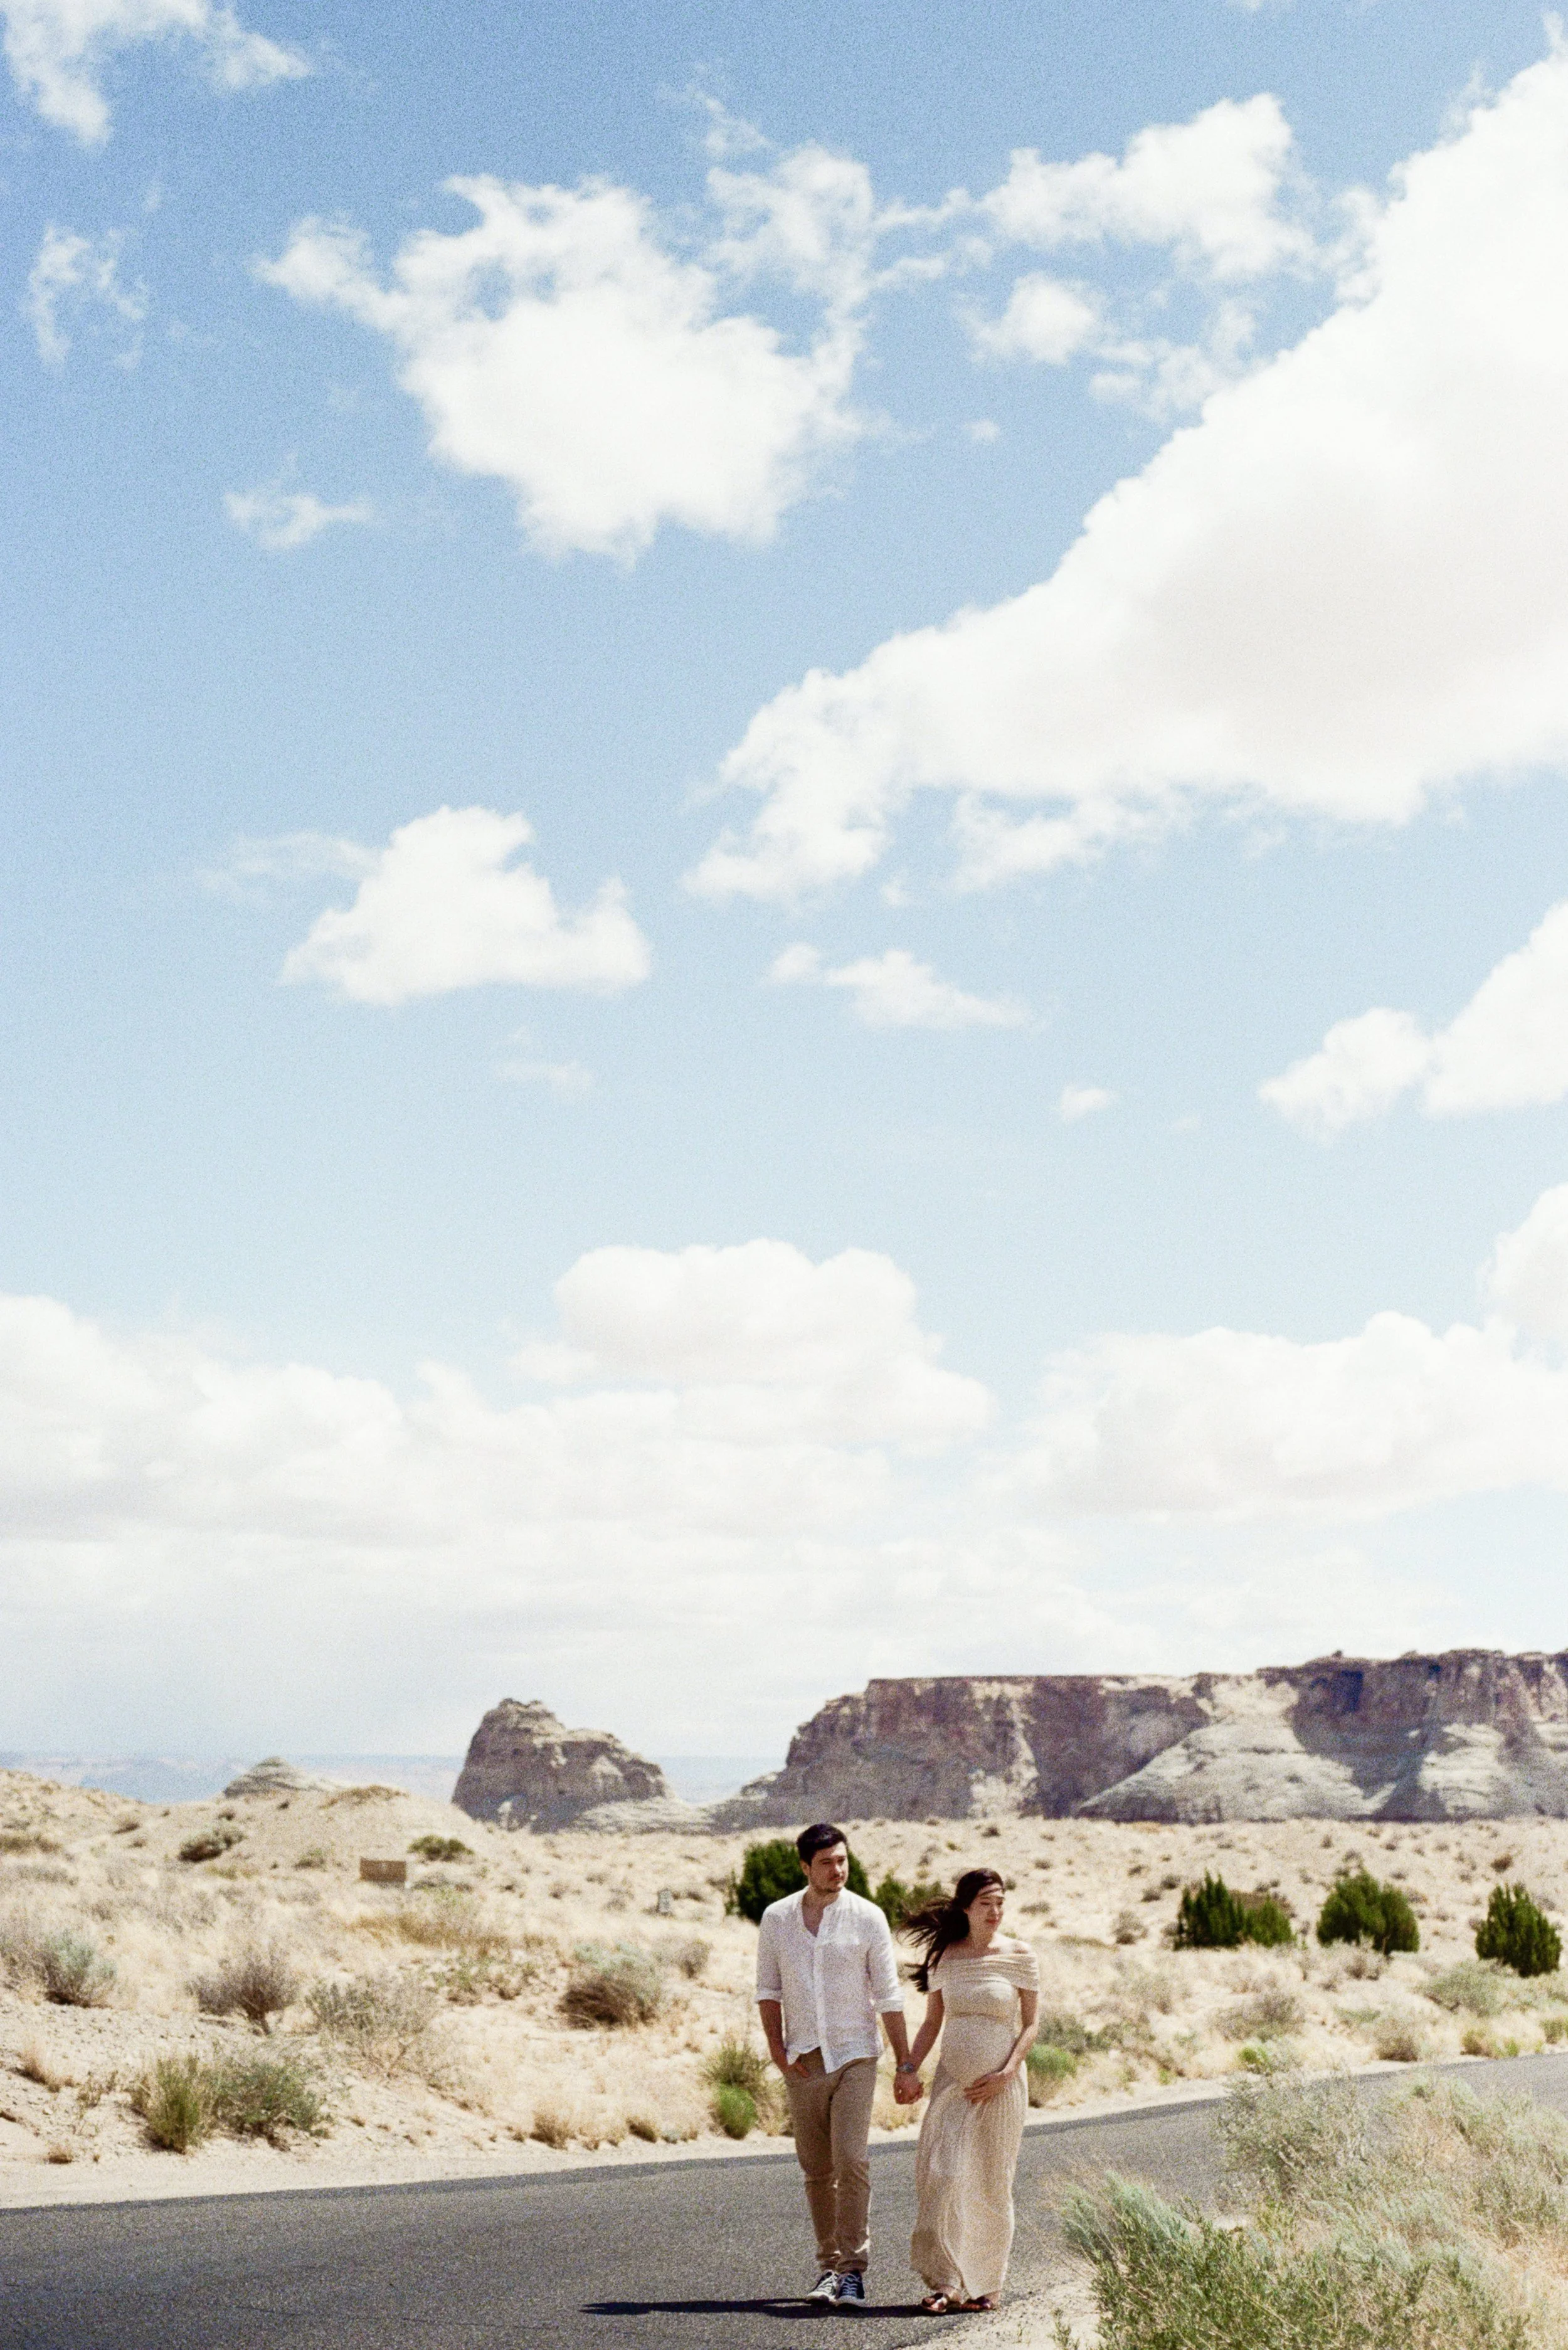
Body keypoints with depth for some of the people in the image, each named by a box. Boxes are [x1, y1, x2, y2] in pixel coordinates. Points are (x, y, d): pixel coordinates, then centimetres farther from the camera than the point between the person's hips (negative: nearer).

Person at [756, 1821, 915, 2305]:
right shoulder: (776, 1918, 4)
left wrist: (905, 2064, 0)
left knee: (851, 2160, -13)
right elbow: (768, 1987, 9)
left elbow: (888, 1996, 0)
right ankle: (829, 2265, 17)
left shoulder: (868, 1917, -2)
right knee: (817, 2170, 6)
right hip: (803, 2061, 3)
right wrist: (775, 2046, -4)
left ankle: (852, 2269, -7)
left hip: (854, 2057, -2)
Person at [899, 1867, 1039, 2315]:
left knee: (991, 2184, 4)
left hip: (1000, 2085, -2)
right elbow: (932, 2023, 10)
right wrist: (910, 2071, -2)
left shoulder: (1019, 1955, -3)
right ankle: (945, 2282, -5)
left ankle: (985, 2284, 16)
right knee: (943, 2177, -8)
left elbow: (1031, 2024, -2)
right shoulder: (943, 1956, 4)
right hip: (952, 2081, 2)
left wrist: (1006, 2074, -13)